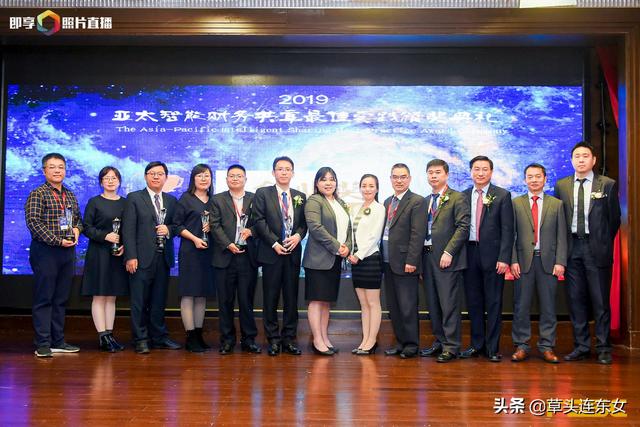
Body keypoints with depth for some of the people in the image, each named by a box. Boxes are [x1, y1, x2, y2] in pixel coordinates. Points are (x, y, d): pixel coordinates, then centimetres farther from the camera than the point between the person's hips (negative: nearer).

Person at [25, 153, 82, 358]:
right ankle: (43, 344, 4)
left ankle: (58, 342, 19)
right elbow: (33, 222, -14)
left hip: (68, 251, 6)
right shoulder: (37, 194, -5)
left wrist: (77, 229, 1)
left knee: (61, 299, 11)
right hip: (45, 251, -6)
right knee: (43, 299, -1)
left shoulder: (70, 195, 15)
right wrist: (57, 241, -17)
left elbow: (78, 218, 24)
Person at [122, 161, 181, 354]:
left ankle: (159, 337, 19)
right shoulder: (134, 198, 1)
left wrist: (169, 229, -7)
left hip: (163, 258, 4)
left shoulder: (171, 201, 14)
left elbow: (176, 226, 17)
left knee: (159, 301, 10)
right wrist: (131, 256, -13)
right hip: (142, 258, -4)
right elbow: (128, 229, -5)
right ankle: (141, 340, 8)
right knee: (139, 301, 0)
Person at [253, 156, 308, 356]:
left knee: (291, 297, 5)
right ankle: (273, 339, 10)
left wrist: (298, 235, -10)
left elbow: (304, 223, 11)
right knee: (271, 298, 2)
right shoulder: (262, 194, 3)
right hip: (272, 252, -3)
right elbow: (260, 221, -5)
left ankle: (289, 338, 13)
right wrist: (274, 243, -13)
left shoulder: (300, 197, 13)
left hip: (293, 252, 3)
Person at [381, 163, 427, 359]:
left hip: (405, 263, -7)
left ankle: (411, 344, 9)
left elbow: (417, 234, -14)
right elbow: (385, 231, 15)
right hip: (388, 262, 8)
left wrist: (411, 261, -19)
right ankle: (401, 342, 23)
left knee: (407, 306, -1)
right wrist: (382, 258, 8)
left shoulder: (417, 202, -8)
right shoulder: (387, 202, 16)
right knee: (393, 306, 12)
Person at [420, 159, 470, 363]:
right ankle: (439, 342, 21)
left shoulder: (458, 198, -3)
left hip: (447, 259, -7)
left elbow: (463, 227, -12)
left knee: (449, 304, -5)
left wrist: (448, 252, -18)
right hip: (427, 258, 7)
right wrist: (420, 259, 9)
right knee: (433, 304, 11)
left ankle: (451, 346, 2)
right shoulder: (426, 201, 17)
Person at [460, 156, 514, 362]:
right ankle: (477, 344, 21)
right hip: (470, 254, 3)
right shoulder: (463, 196, 10)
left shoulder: (502, 195, 0)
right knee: (473, 302, 10)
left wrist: (504, 258, -12)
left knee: (493, 303, 2)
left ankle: (493, 348, 10)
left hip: (492, 255, -3)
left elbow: (507, 229, -5)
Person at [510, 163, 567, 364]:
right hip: (523, 261, 0)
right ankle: (521, 346, 11)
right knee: (521, 305, 2)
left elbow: (561, 235, 6)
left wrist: (560, 262, -4)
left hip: (548, 261, 1)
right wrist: (513, 260, -5)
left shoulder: (556, 204, 10)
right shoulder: (516, 203, 7)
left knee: (548, 306, 4)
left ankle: (547, 347, 12)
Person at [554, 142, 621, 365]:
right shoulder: (561, 185, 7)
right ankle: (581, 346, 15)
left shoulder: (608, 184, 0)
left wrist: (604, 243, 7)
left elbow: (614, 218, 5)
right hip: (572, 248, 3)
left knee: (600, 300, 2)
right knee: (576, 299, 6)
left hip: (597, 248, -2)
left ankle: (603, 348, 11)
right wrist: (564, 245, 6)